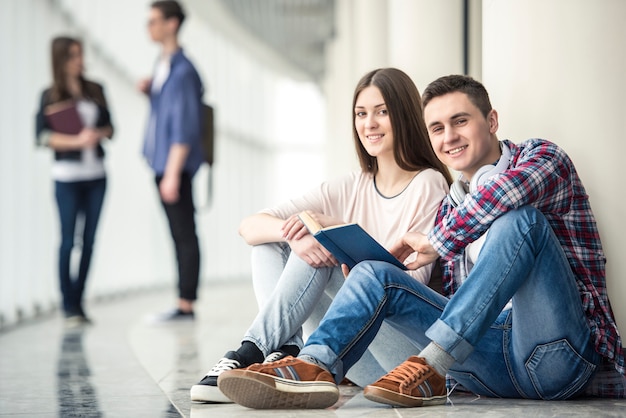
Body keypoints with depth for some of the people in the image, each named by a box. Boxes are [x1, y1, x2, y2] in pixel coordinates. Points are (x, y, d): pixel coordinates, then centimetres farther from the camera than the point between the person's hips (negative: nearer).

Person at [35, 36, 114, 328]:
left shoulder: (96, 91, 10)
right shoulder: (51, 96, -1)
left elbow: (109, 127, 13)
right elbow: (42, 135, -8)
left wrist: (98, 133, -9)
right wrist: (76, 141, -17)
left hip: (96, 175, 4)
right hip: (67, 176, -4)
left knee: (89, 240, 5)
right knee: (68, 240, -4)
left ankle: (79, 302, 12)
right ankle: (69, 306, 2)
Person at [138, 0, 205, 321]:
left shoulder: (182, 71, -15)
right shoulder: (162, 65, 13)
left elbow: (185, 128, -18)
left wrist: (173, 174, -19)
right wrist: (149, 90, 6)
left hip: (176, 165, -9)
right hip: (162, 163, 9)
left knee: (184, 235, -4)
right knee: (179, 235, 10)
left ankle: (186, 304, -1)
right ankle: (183, 304, 14)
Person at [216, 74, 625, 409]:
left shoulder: (542, 157, 4)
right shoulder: (450, 209, 23)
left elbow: (509, 188, -23)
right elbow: (456, 298, 20)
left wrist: (438, 242, -12)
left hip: (555, 353, -6)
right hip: (489, 359, 6)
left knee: (519, 218, -28)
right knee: (375, 273, -4)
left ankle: (432, 367, -33)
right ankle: (316, 367, -33)